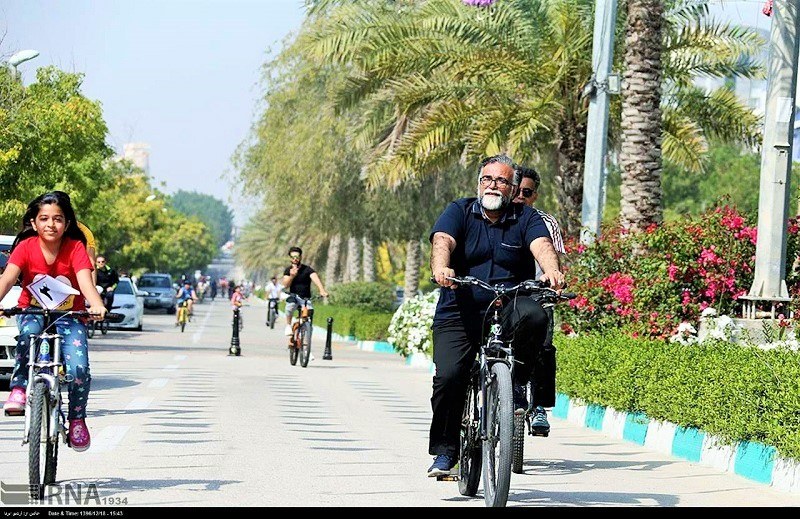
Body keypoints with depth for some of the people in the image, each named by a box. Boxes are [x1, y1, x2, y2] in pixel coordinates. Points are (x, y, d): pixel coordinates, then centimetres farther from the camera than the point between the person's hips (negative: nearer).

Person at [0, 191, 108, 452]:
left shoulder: (75, 248, -12)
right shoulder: (26, 247, -11)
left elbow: (85, 279, -27)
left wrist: (97, 305, -49)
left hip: (69, 316, 0)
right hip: (33, 312, 0)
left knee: (78, 368, -22)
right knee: (29, 332, -38)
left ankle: (77, 419, 4)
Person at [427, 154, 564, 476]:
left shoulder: (525, 218, 7)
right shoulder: (459, 212, 6)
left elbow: (542, 245, -12)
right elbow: (442, 241, -13)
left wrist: (551, 270, -36)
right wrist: (440, 269, -36)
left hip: (507, 312, 0)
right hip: (459, 316, 0)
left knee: (533, 315, -33)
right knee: (448, 375, -18)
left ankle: (515, 383, -9)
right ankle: (445, 451, -1)